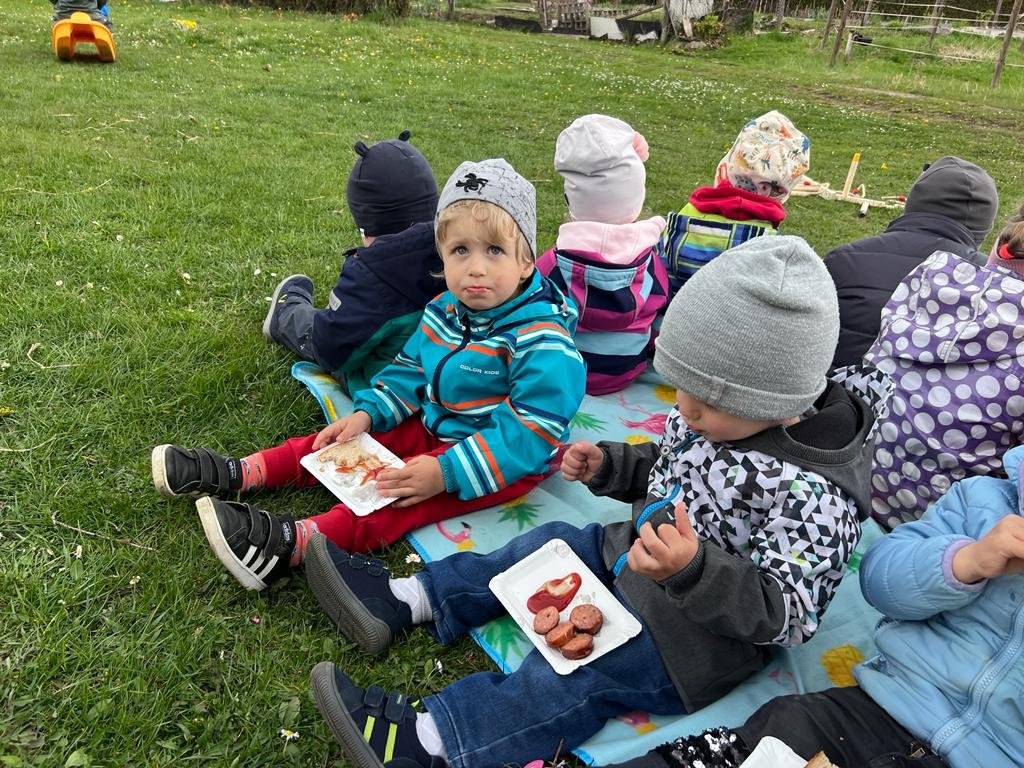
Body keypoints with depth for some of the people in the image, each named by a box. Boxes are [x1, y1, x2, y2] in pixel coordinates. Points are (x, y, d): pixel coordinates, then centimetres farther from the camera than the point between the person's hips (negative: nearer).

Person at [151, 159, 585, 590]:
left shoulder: (543, 343, -26)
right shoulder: (444, 312, -1)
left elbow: (531, 432, -30)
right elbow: (410, 372, 12)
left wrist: (447, 472, -33)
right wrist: (366, 413, -4)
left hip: (507, 460, -8)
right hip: (435, 426, 8)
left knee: (406, 490, -29)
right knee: (352, 440, 0)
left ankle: (297, 542, -41)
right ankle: (241, 474, 0)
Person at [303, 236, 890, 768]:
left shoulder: (813, 498, -30)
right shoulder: (728, 412, -5)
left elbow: (783, 615, -31)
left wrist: (692, 569, -47)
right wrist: (608, 466, -5)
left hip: (700, 633, -8)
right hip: (639, 551, 9)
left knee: (585, 671, -21)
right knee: (551, 546, 6)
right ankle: (403, 600, 12)